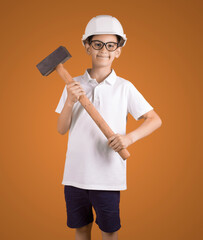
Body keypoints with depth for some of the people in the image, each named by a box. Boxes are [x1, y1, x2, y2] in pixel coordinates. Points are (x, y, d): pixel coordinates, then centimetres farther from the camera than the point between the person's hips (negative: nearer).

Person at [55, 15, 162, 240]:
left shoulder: (124, 88, -3)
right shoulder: (74, 85, 3)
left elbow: (155, 120, -1)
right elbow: (61, 129, 2)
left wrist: (129, 138, -17)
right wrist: (70, 101, -15)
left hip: (108, 175, -2)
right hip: (75, 173, 2)